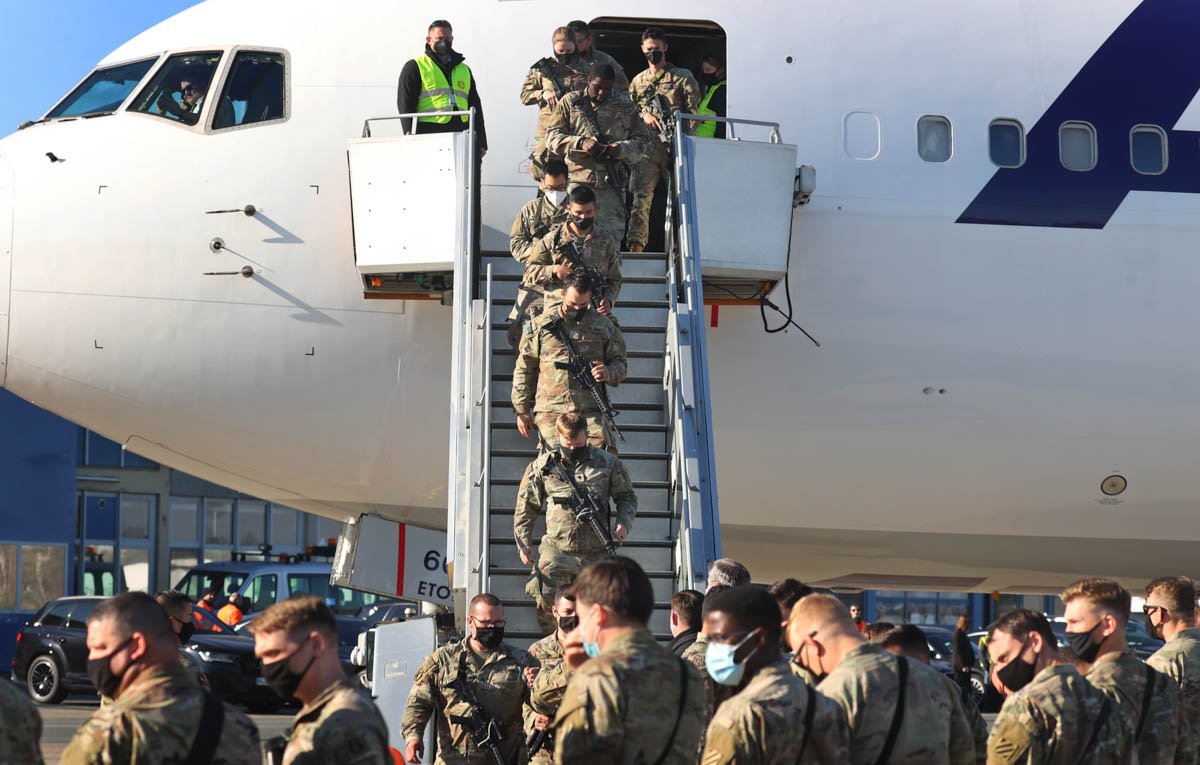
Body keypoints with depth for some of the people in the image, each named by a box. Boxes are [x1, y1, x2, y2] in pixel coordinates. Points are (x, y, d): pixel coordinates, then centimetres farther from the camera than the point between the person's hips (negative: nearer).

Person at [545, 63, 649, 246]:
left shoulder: (625, 106, 12)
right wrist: (580, 142, -16)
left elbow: (642, 140, 13)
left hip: (611, 185, 1)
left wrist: (621, 148, -9)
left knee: (611, 236, -4)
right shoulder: (569, 103, 9)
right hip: (576, 181, -1)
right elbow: (552, 136, 2)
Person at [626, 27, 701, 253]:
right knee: (641, 194, -11)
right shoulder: (638, 81, 20)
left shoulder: (682, 77, 8)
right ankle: (636, 244, -18)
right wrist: (643, 115, 0)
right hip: (648, 147, 2)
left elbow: (694, 112, 2)